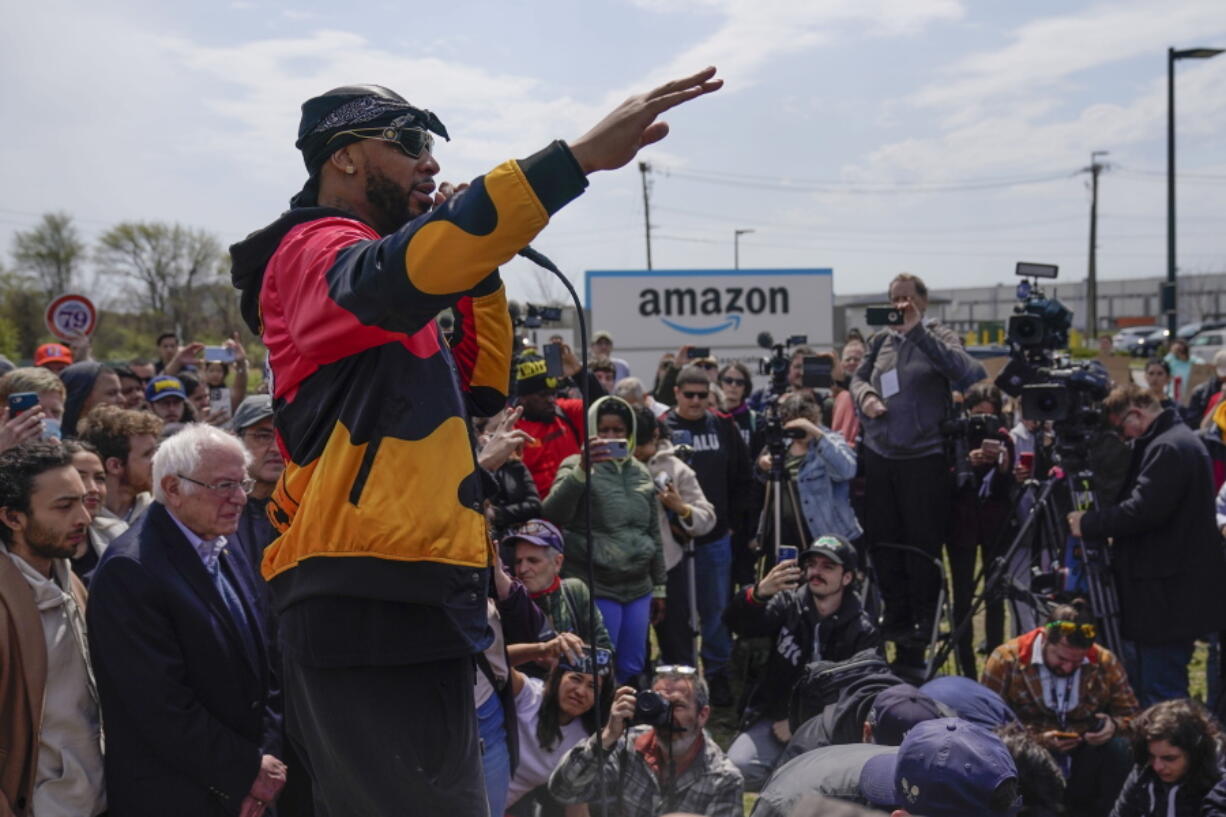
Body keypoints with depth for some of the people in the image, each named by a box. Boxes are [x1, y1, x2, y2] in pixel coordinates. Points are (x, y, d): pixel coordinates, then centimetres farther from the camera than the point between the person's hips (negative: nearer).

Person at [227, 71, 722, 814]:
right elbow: (408, 264, -30)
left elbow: (483, 388, 24)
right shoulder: (313, 252, -6)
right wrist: (582, 156, -36)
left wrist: (477, 266, 11)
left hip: (407, 602, 10)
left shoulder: (381, 306, 24)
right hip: (372, 607, -10)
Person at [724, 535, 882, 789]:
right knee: (737, 767, -24)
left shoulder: (863, 633, -3)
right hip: (775, 718, 1)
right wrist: (759, 593, -38)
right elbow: (738, 624, -15)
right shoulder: (789, 605, 1)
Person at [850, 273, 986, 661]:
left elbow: (968, 372, -20)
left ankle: (923, 625, 14)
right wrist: (865, 394, -4)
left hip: (924, 458, -5)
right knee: (884, 542, 10)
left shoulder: (937, 337, -2)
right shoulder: (881, 340, 11)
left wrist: (917, 331, -23)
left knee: (922, 544, 1)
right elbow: (858, 377, 20)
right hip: (880, 455, 5)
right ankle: (896, 618, 23)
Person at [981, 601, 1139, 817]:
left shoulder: (1105, 663, -3)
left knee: (1120, 748, -27)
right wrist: (1037, 739, -26)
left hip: (1083, 765, 2)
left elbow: (1131, 714, 6)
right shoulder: (1006, 660, -12)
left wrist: (1114, 726, -18)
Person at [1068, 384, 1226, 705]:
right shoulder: (1175, 440, 18)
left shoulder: (1168, 448, -16)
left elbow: (1143, 510, -24)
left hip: (1168, 596, -11)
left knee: (1162, 693, -7)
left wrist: (1089, 524, -13)